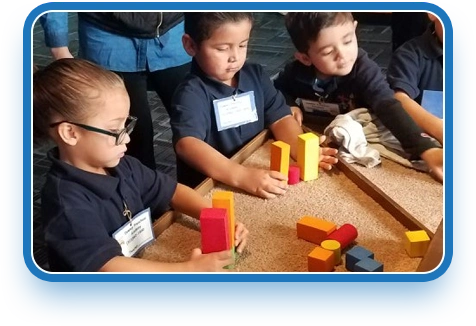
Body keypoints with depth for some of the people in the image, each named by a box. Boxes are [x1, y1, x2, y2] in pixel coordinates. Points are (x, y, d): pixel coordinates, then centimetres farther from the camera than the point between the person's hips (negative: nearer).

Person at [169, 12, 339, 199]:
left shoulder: (255, 76, 5)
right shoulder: (191, 94, -14)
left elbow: (280, 117, 3)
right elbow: (187, 144, -29)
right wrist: (241, 176, -40)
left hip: (258, 175, 5)